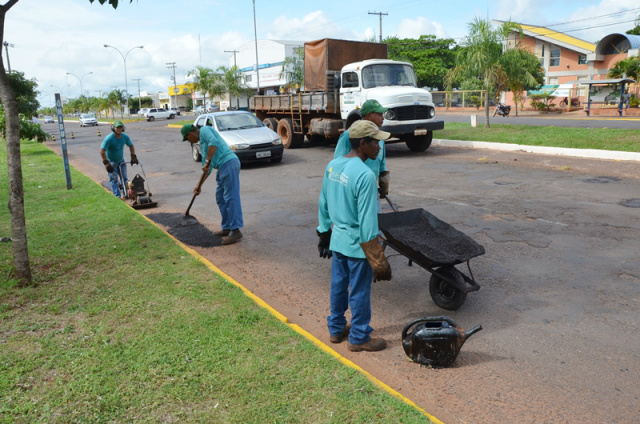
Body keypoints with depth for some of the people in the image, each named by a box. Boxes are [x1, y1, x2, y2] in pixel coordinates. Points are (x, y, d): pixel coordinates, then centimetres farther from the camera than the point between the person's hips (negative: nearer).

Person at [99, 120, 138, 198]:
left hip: (121, 160, 5)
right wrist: (106, 163, -23)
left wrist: (133, 157, 3)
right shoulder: (109, 138, -24)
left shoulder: (125, 137, -9)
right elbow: (102, 151, -21)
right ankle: (117, 196, -5)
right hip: (111, 162, -5)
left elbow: (131, 146, 10)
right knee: (114, 180, -6)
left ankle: (125, 194, 20)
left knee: (124, 179, 8)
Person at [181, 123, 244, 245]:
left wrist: (207, 161, -17)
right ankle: (227, 228, 19)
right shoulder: (203, 144, 29)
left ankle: (235, 231, -9)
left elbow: (214, 142, -20)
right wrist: (199, 186, 30)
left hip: (229, 163, -11)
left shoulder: (204, 130, 3)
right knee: (221, 199, 14)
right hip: (223, 167, 11)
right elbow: (206, 169, 31)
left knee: (231, 198, -10)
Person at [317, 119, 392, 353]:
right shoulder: (365, 175, -22)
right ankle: (359, 338, 23)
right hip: (357, 243, -7)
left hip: (337, 239, 8)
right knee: (359, 292, 8)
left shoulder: (332, 166, 2)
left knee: (338, 286, 20)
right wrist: (378, 261, -14)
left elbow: (323, 204, 10)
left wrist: (324, 233, 22)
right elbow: (367, 222, -21)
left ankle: (336, 329, 36)